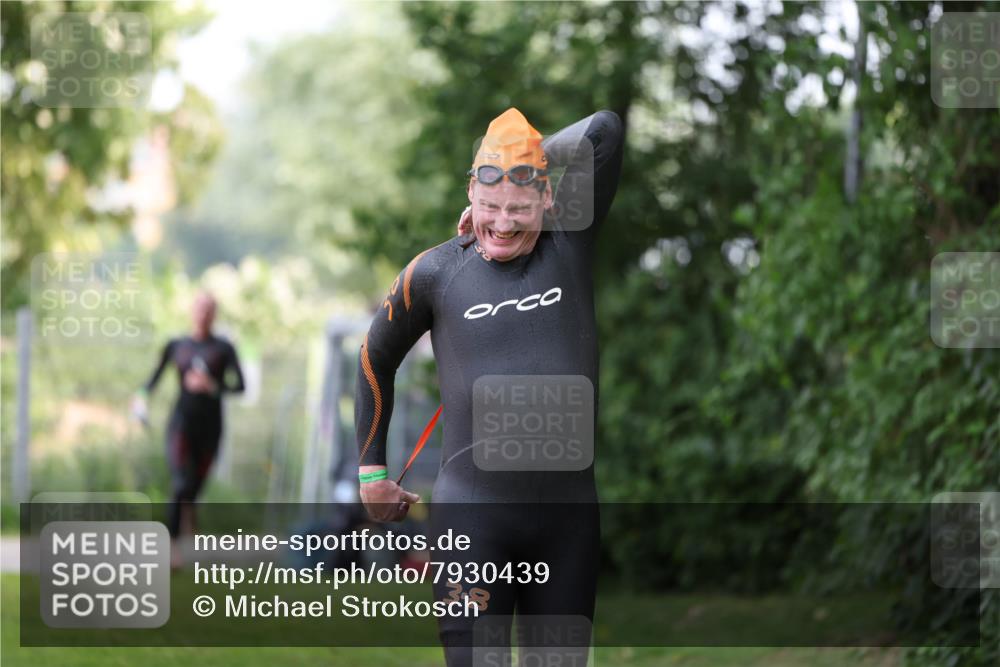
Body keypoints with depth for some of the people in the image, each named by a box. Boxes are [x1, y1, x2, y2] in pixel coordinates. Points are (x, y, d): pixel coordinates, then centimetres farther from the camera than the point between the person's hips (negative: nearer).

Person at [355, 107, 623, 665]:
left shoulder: (570, 244, 2)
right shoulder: (435, 273, 1)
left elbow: (606, 131, -5)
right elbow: (377, 358, 16)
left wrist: (529, 156, 5)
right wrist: (371, 470, 16)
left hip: (569, 513, 2)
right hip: (473, 512, -2)